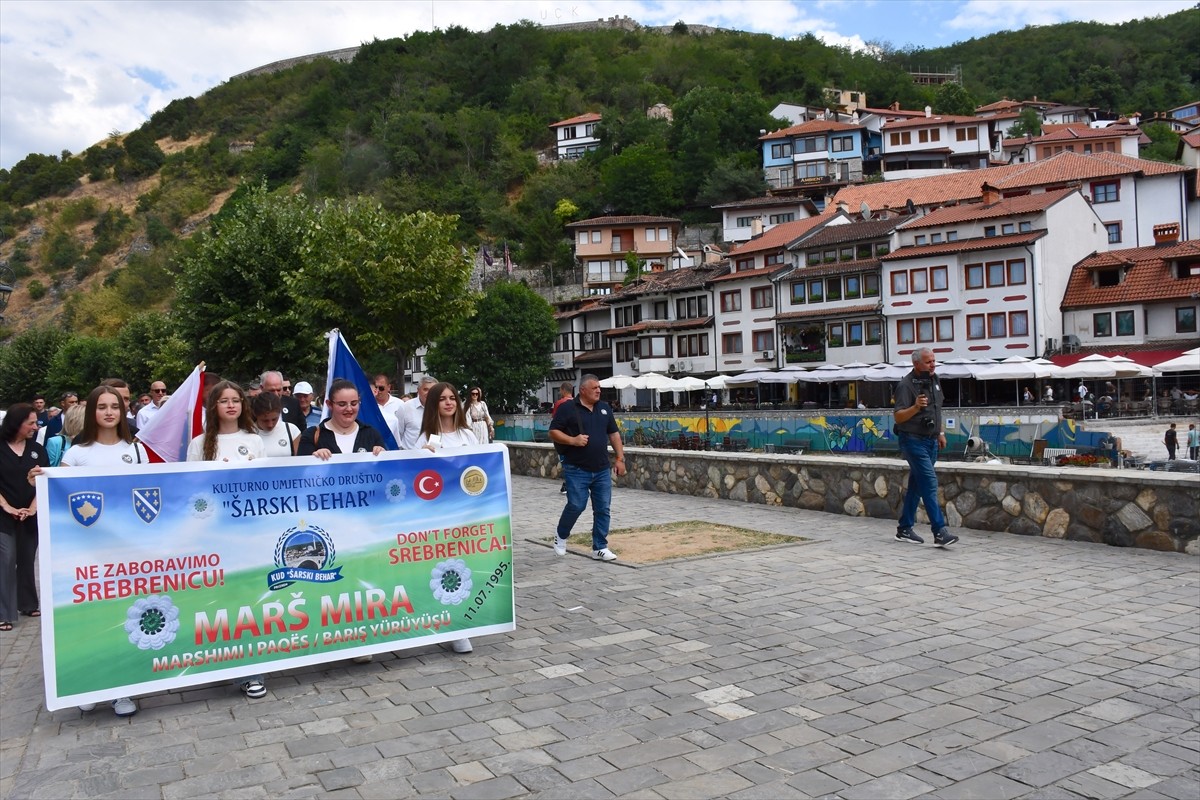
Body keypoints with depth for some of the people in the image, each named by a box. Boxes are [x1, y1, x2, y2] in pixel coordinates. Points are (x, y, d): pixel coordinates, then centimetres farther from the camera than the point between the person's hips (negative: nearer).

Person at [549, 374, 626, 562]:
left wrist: (620, 458, 8)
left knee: (603, 509, 4)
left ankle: (600, 548, 13)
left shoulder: (604, 408, 12)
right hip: (576, 470, -5)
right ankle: (561, 537, 22)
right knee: (576, 506, -5)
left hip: (602, 470, 5)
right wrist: (573, 440, -18)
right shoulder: (567, 408, -4)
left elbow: (614, 434, 16)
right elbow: (553, 432, -4)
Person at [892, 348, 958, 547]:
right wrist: (916, 407, -34)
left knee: (916, 486, 11)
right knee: (930, 484, -14)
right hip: (913, 440, -8)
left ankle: (904, 529, 19)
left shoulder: (934, 380, 11)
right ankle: (940, 532, -15)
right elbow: (898, 417, -19)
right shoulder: (906, 385, -14)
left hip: (931, 441, 8)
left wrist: (941, 432, 22)